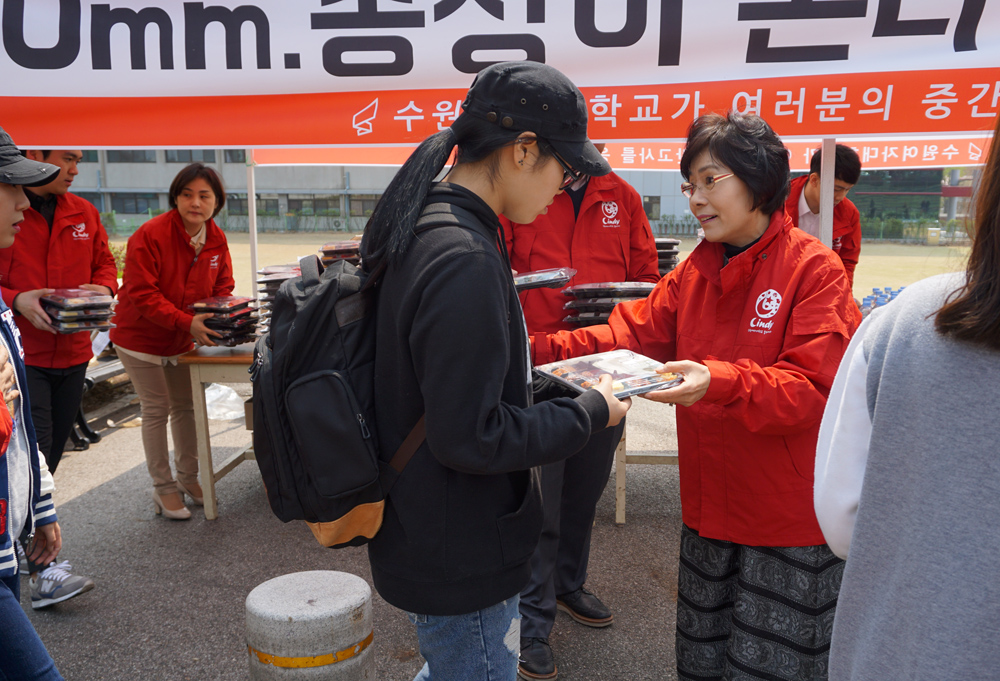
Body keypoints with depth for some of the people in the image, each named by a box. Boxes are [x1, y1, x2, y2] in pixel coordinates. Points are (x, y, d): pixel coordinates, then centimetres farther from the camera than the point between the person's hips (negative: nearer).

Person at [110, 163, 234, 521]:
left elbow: (223, 289, 1)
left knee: (185, 405, 14)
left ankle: (188, 477, 30)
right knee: (157, 409, 0)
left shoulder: (216, 239, -6)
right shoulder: (150, 235, -25)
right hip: (141, 337, -6)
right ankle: (163, 488, 14)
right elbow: (141, 294, -27)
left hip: (182, 338, 6)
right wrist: (187, 322, -35)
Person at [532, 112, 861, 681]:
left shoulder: (815, 268, -13)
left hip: (789, 520, -6)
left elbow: (815, 388, -21)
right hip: (710, 507, 6)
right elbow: (632, 333, -1)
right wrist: (537, 350, -13)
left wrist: (721, 382, -37)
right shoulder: (695, 271, 6)